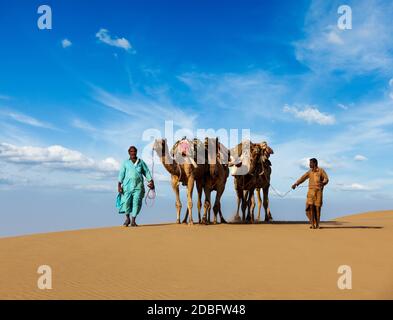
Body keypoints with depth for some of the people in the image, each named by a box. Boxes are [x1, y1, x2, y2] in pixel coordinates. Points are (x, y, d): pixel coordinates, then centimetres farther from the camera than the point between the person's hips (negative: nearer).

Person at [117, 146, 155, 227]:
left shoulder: (141, 162, 14)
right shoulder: (125, 163, 12)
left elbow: (147, 172, 13)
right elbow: (121, 174, 6)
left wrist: (151, 181, 0)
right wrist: (119, 185, -3)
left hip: (138, 186, 1)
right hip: (127, 185, 0)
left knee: (136, 202, -6)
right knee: (126, 202, -5)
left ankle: (133, 221, 1)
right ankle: (127, 218, 16)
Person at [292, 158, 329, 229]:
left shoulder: (321, 170, 1)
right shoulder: (310, 172, 14)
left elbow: (326, 179, -8)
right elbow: (302, 178, 9)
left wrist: (323, 183, -28)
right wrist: (296, 184, -3)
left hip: (318, 191, -3)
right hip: (311, 191, 3)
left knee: (317, 207, -3)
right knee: (310, 206, -8)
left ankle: (317, 224, 7)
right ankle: (312, 224, -2)